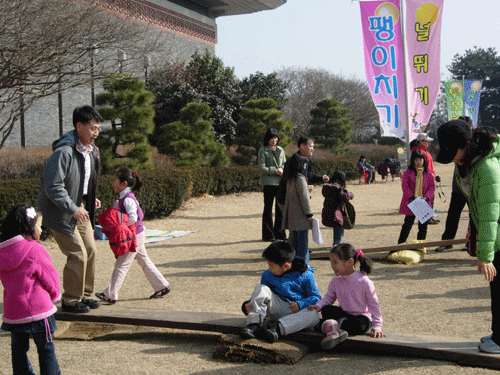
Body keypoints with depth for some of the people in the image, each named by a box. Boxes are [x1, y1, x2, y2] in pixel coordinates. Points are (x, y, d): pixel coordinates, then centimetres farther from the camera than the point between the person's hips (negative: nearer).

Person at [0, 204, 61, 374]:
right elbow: (50, 276, -9)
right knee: (46, 348, 7)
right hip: (37, 309, -5)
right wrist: (55, 295, 11)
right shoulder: (35, 250, -16)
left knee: (18, 348, 16)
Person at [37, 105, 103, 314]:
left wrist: (91, 199, 8)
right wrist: (73, 209, -24)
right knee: (78, 254, -8)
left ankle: (84, 295, 26)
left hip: (79, 206, 9)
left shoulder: (91, 150, 6)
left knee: (90, 249, 11)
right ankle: (70, 301, 8)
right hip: (60, 211, -9)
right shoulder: (63, 152, -24)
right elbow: (53, 186, -26)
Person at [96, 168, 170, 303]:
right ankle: (162, 286, 21)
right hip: (137, 235, 10)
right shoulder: (125, 197, 10)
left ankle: (110, 295, 2)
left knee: (122, 264, -4)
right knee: (144, 261, 15)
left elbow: (132, 218, -27)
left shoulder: (128, 199, -19)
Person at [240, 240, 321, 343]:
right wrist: (247, 304, -5)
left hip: (296, 312, -2)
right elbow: (259, 296, 17)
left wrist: (300, 304, -21)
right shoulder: (267, 275, 12)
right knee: (261, 288, -19)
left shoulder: (306, 276, -2)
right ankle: (254, 324, -35)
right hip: (276, 309, 2)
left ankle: (277, 328, -47)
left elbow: (316, 297, -2)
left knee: (314, 315, -35)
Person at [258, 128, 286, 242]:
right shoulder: (263, 150, -1)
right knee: (268, 208, -1)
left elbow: (285, 164, 18)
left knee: (280, 207, 7)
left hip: (280, 182, 5)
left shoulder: (280, 150, 15)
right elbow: (262, 168, -7)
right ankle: (268, 234, 5)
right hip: (269, 182, -5)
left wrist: (282, 170, -4)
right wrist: (275, 171, -14)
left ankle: (279, 232, 17)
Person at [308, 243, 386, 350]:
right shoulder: (335, 281, -1)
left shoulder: (364, 282, -16)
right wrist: (318, 305, -14)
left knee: (361, 325, -38)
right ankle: (333, 332, -41)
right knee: (326, 309, -20)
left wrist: (377, 326, -13)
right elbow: (329, 297, 8)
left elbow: (374, 305, -10)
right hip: (344, 314, 5)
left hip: (362, 316, -4)